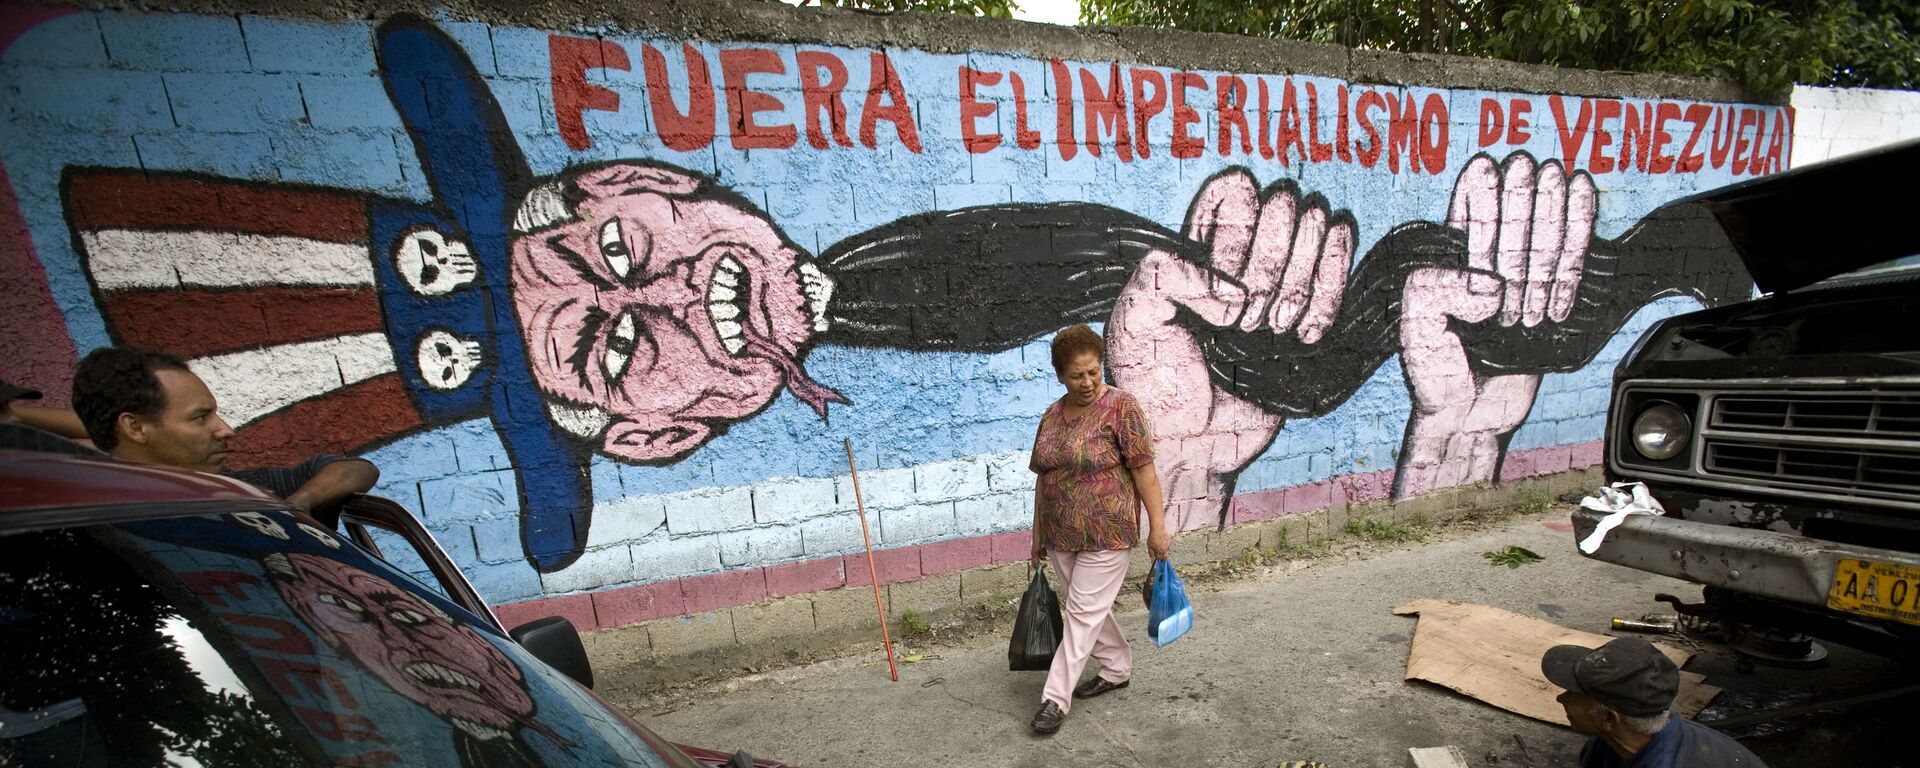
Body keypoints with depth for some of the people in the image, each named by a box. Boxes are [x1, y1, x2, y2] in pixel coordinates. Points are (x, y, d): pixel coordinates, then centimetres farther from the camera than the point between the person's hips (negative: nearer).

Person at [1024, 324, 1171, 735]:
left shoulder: (1121, 406, -12)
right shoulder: (1052, 415, 5)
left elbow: (1144, 469, -12)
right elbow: (1044, 477, 10)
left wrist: (1157, 525, -13)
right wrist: (1038, 533, 13)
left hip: (1106, 534, -6)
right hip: (1061, 534, 6)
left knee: (1083, 613, 0)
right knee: (1090, 608, 18)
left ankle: (1056, 696, 9)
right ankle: (1117, 669, 38)